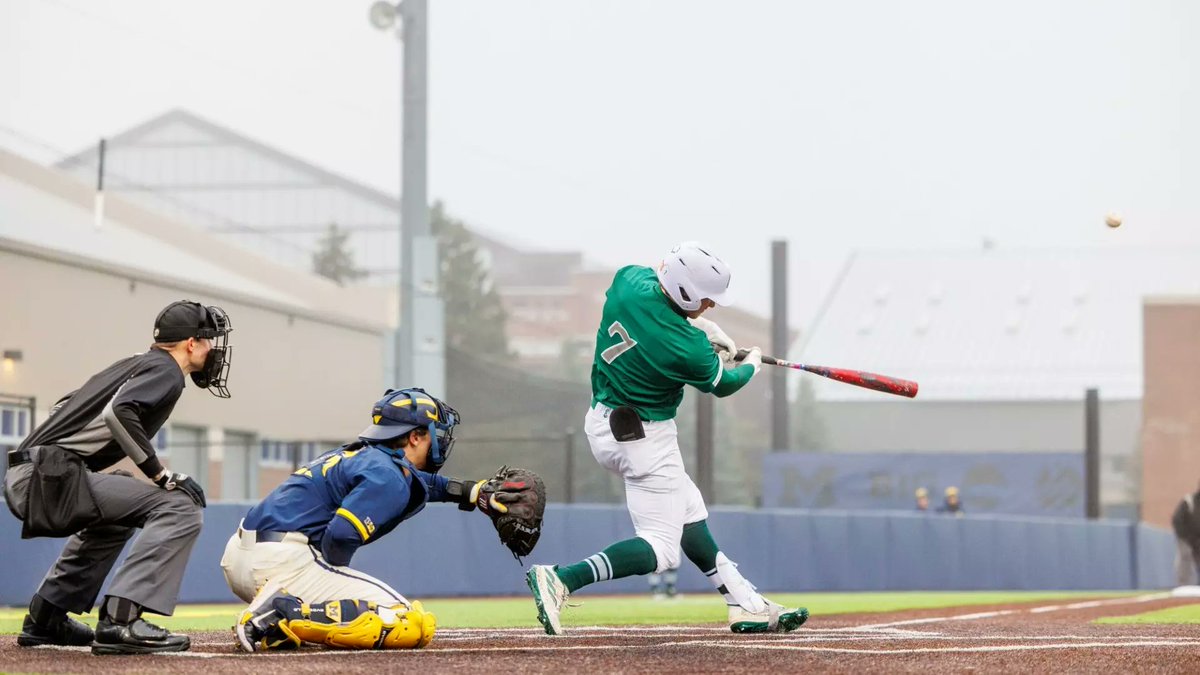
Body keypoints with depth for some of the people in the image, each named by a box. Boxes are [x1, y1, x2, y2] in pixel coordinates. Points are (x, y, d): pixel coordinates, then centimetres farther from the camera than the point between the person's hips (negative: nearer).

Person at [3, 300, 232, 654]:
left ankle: (44, 619, 34)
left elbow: (67, 408, 28)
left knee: (114, 509, 37)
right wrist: (162, 475, -15)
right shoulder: (167, 371, -1)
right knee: (180, 508, -14)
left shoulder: (135, 364, 25)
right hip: (51, 477, -10)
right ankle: (120, 621, -25)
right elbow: (119, 412, -20)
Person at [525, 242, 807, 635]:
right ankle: (561, 579, -20)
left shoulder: (629, 279, -11)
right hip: (644, 438, -9)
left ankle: (744, 603, 27)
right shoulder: (689, 349, -27)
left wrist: (706, 328, 8)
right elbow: (723, 384, -3)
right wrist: (752, 365, 18)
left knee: (687, 508, 21)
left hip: (602, 422, 9)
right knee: (660, 550, -4)